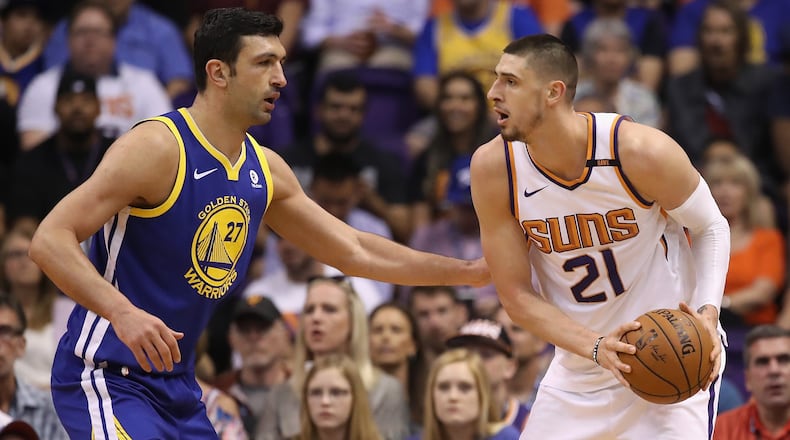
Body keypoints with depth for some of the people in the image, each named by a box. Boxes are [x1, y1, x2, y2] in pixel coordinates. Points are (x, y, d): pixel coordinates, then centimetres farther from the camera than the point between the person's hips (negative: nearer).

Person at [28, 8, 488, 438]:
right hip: (108, 379, -9)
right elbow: (50, 240, -23)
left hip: (178, 388, 9)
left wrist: (469, 272, 16)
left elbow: (355, 251, 19)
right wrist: (122, 311, -38)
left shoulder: (264, 170, 8)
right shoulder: (157, 148, -16)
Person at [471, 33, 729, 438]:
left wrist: (707, 314, -22)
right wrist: (595, 347, -24)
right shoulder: (493, 169, -13)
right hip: (578, 369, 4)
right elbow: (516, 296, -9)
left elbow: (710, 229, -4)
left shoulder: (642, 153, -22)